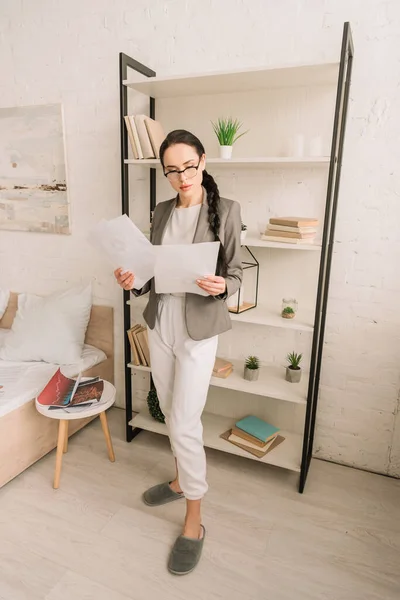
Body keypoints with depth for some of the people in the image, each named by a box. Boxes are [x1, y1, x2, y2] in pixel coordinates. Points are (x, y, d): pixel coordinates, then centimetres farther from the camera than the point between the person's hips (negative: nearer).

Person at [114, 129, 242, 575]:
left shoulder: (225, 210, -7)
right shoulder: (161, 212, 7)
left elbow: (235, 274, -6)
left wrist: (220, 287, -27)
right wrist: (133, 280, -9)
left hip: (198, 330, -5)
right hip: (159, 324, 6)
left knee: (184, 423, -2)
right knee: (171, 414, 18)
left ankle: (194, 521, 19)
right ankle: (181, 480, 43)